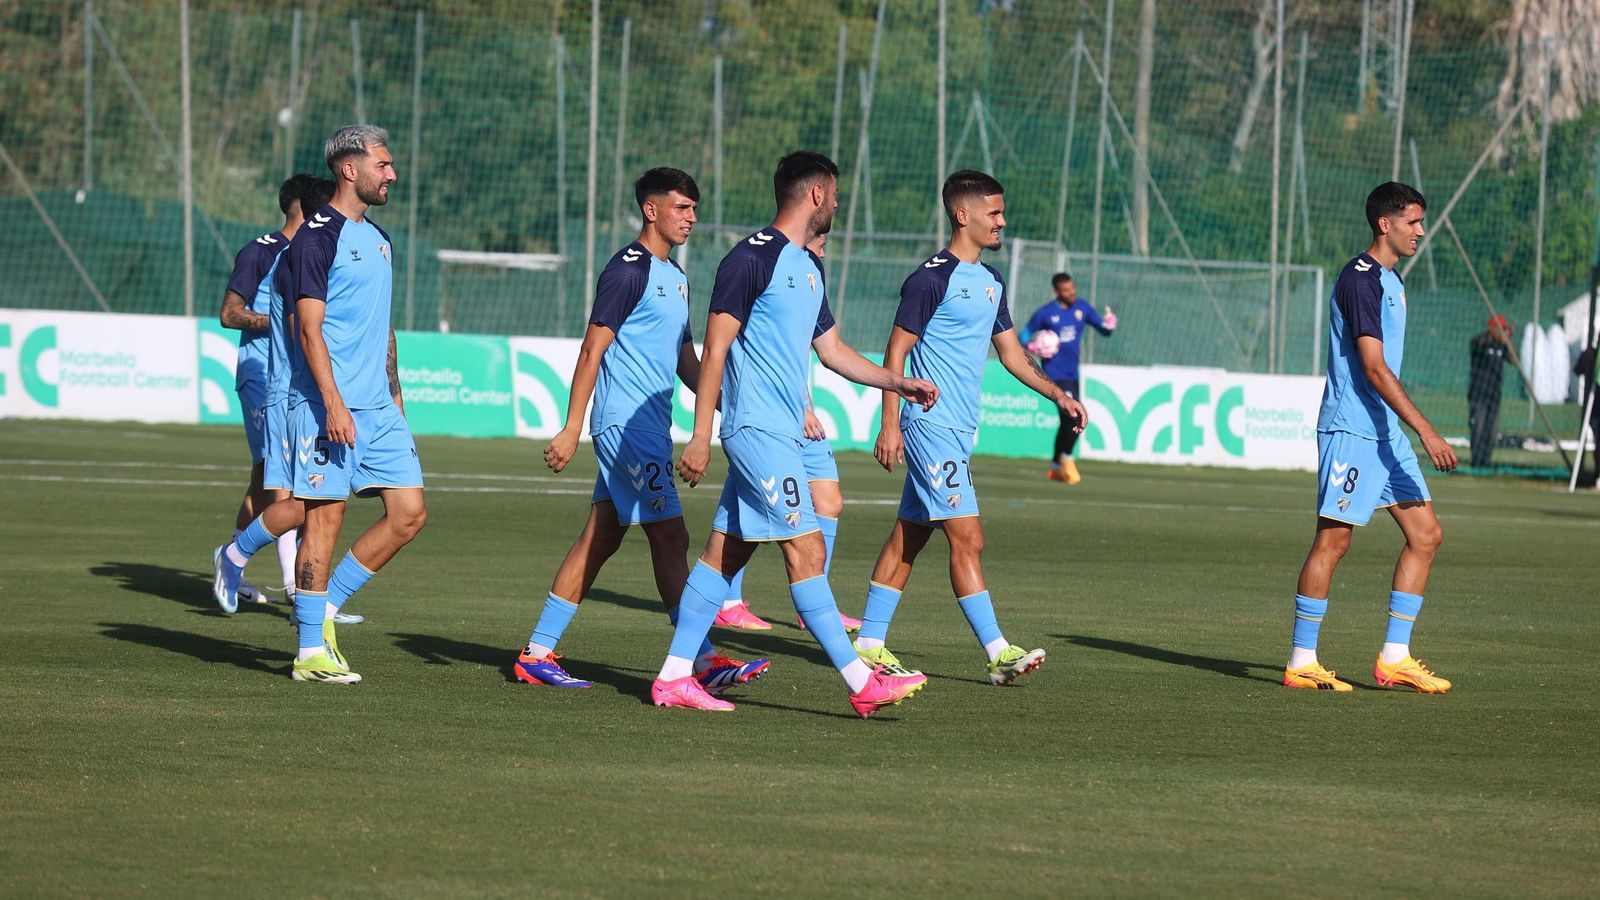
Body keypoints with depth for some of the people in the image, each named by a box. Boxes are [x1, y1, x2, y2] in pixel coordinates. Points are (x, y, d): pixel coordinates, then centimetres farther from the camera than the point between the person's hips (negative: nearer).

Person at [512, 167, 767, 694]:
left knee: (599, 540, 10)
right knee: (671, 538, -10)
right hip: (626, 424, -10)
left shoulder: (675, 277, 18)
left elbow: (686, 361, 25)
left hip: (650, 428, 10)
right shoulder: (629, 270, -11)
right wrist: (571, 429, -18)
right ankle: (703, 663, -10)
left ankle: (537, 653, 14)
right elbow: (593, 349, -14)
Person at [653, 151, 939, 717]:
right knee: (805, 550, -10)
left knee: (726, 552, 9)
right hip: (758, 430, -10)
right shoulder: (751, 259, -12)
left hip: (781, 434, 10)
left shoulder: (808, 267, 17)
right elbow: (715, 349, -13)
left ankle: (673, 678, 12)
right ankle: (861, 683, -11)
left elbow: (831, 349, 27)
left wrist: (896, 383, 17)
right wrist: (700, 437, -16)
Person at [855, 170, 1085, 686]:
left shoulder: (990, 283, 15)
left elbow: (1011, 352, 23)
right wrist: (890, 425, -16)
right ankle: (997, 653, -14)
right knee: (967, 538, -12)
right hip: (931, 425, -9)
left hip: (958, 429, 9)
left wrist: (1057, 395, 11)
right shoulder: (931, 278, -12)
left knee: (910, 535, 11)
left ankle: (870, 642, 16)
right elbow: (896, 353, -11)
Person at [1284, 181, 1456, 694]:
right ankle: (1301, 662, -1)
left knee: (1426, 535, 5)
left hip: (1386, 434, 10)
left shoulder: (1389, 281, 16)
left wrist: (1413, 431, 23)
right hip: (1350, 431, -10)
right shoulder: (1360, 280, -14)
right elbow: (1374, 367, -21)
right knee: (1333, 538, -7)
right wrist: (1426, 431, -24)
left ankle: (1394, 658, 8)